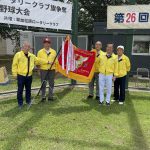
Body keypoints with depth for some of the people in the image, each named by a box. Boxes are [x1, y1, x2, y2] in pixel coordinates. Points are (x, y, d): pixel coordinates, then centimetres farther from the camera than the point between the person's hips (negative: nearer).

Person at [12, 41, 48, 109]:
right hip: (21, 76, -5)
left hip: (29, 76, 5)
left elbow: (39, 60, 20)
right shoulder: (18, 55, -6)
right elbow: (14, 65, -6)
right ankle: (20, 103, 13)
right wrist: (15, 74, -9)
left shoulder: (32, 56, 11)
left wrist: (47, 62, 20)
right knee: (20, 90, 2)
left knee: (28, 89, 13)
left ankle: (28, 101, 29)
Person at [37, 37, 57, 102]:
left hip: (52, 70, 2)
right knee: (43, 84, 3)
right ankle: (43, 97, 14)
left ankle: (50, 96, 19)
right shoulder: (40, 52, 3)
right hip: (43, 70, -1)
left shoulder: (53, 52, 7)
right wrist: (39, 68, -4)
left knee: (51, 84, 7)